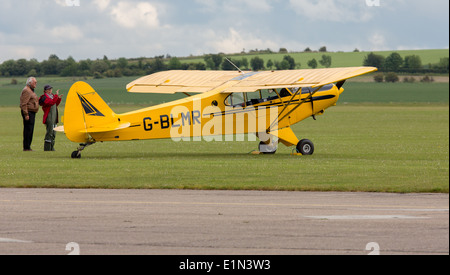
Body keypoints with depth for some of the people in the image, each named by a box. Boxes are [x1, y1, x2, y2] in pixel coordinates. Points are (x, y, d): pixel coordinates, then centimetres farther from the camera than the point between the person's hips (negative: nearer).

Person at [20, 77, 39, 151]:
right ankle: (26, 147, -11)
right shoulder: (26, 91, -13)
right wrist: (26, 114, -24)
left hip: (32, 113, 11)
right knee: (28, 130, -10)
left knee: (30, 130, 11)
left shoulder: (31, 91, 21)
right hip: (28, 112, -11)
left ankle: (28, 147, 14)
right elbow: (24, 104, -20)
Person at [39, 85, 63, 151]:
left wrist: (59, 98, 13)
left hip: (54, 118, 9)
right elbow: (51, 102, -25)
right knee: (49, 133, -10)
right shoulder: (44, 97, -9)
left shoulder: (52, 96, 19)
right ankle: (47, 149, -9)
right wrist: (56, 96, -28)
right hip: (49, 118, -9)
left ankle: (51, 148, 19)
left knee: (53, 134, 12)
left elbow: (56, 104, 27)